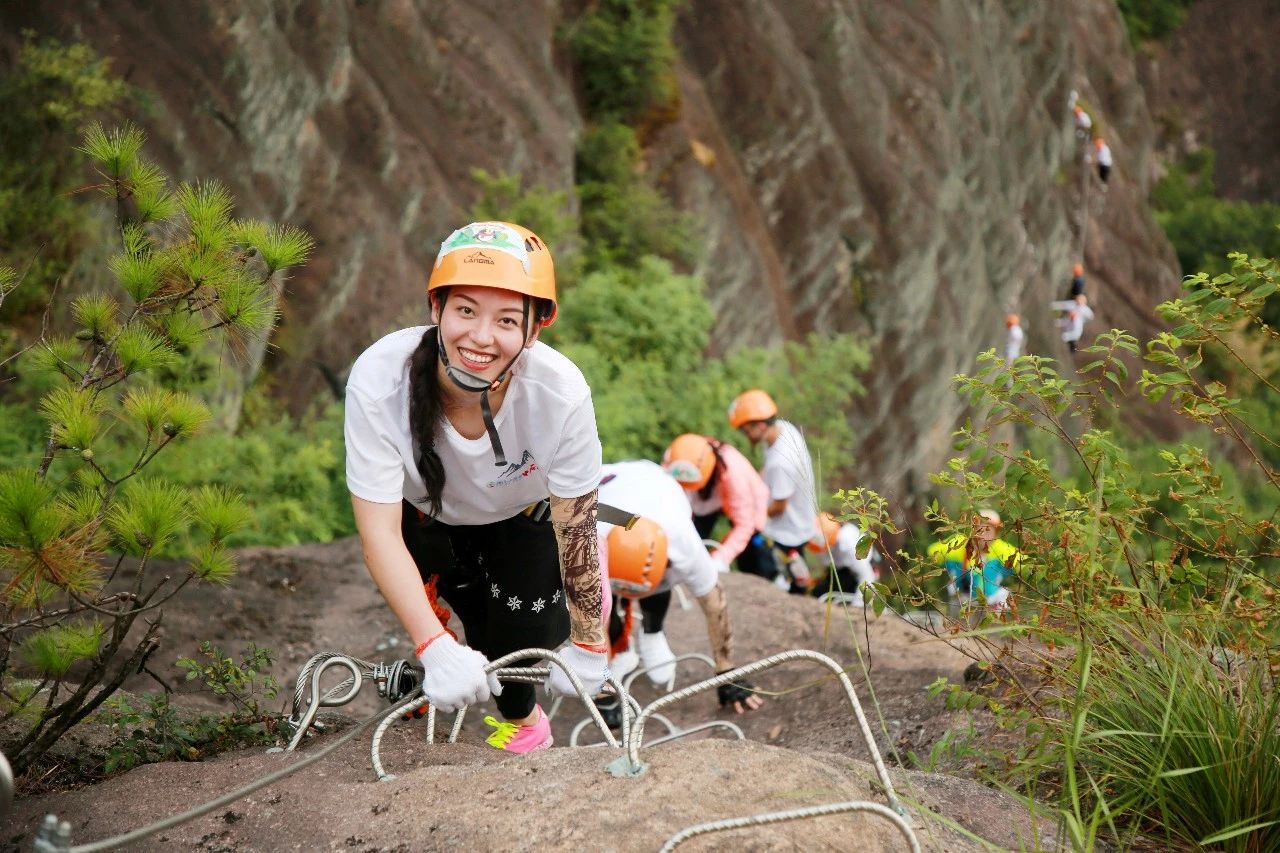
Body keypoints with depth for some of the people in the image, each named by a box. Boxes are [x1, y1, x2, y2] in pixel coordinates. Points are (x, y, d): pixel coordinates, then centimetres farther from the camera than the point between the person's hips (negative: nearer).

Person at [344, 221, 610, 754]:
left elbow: (576, 530, -24)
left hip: (524, 519, 0)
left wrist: (587, 646, -18)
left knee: (526, 641, -10)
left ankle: (521, 716, 26)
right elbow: (379, 532, -37)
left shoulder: (561, 393, -38)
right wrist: (436, 648, -47)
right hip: (425, 517, 0)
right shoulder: (379, 382, -40)